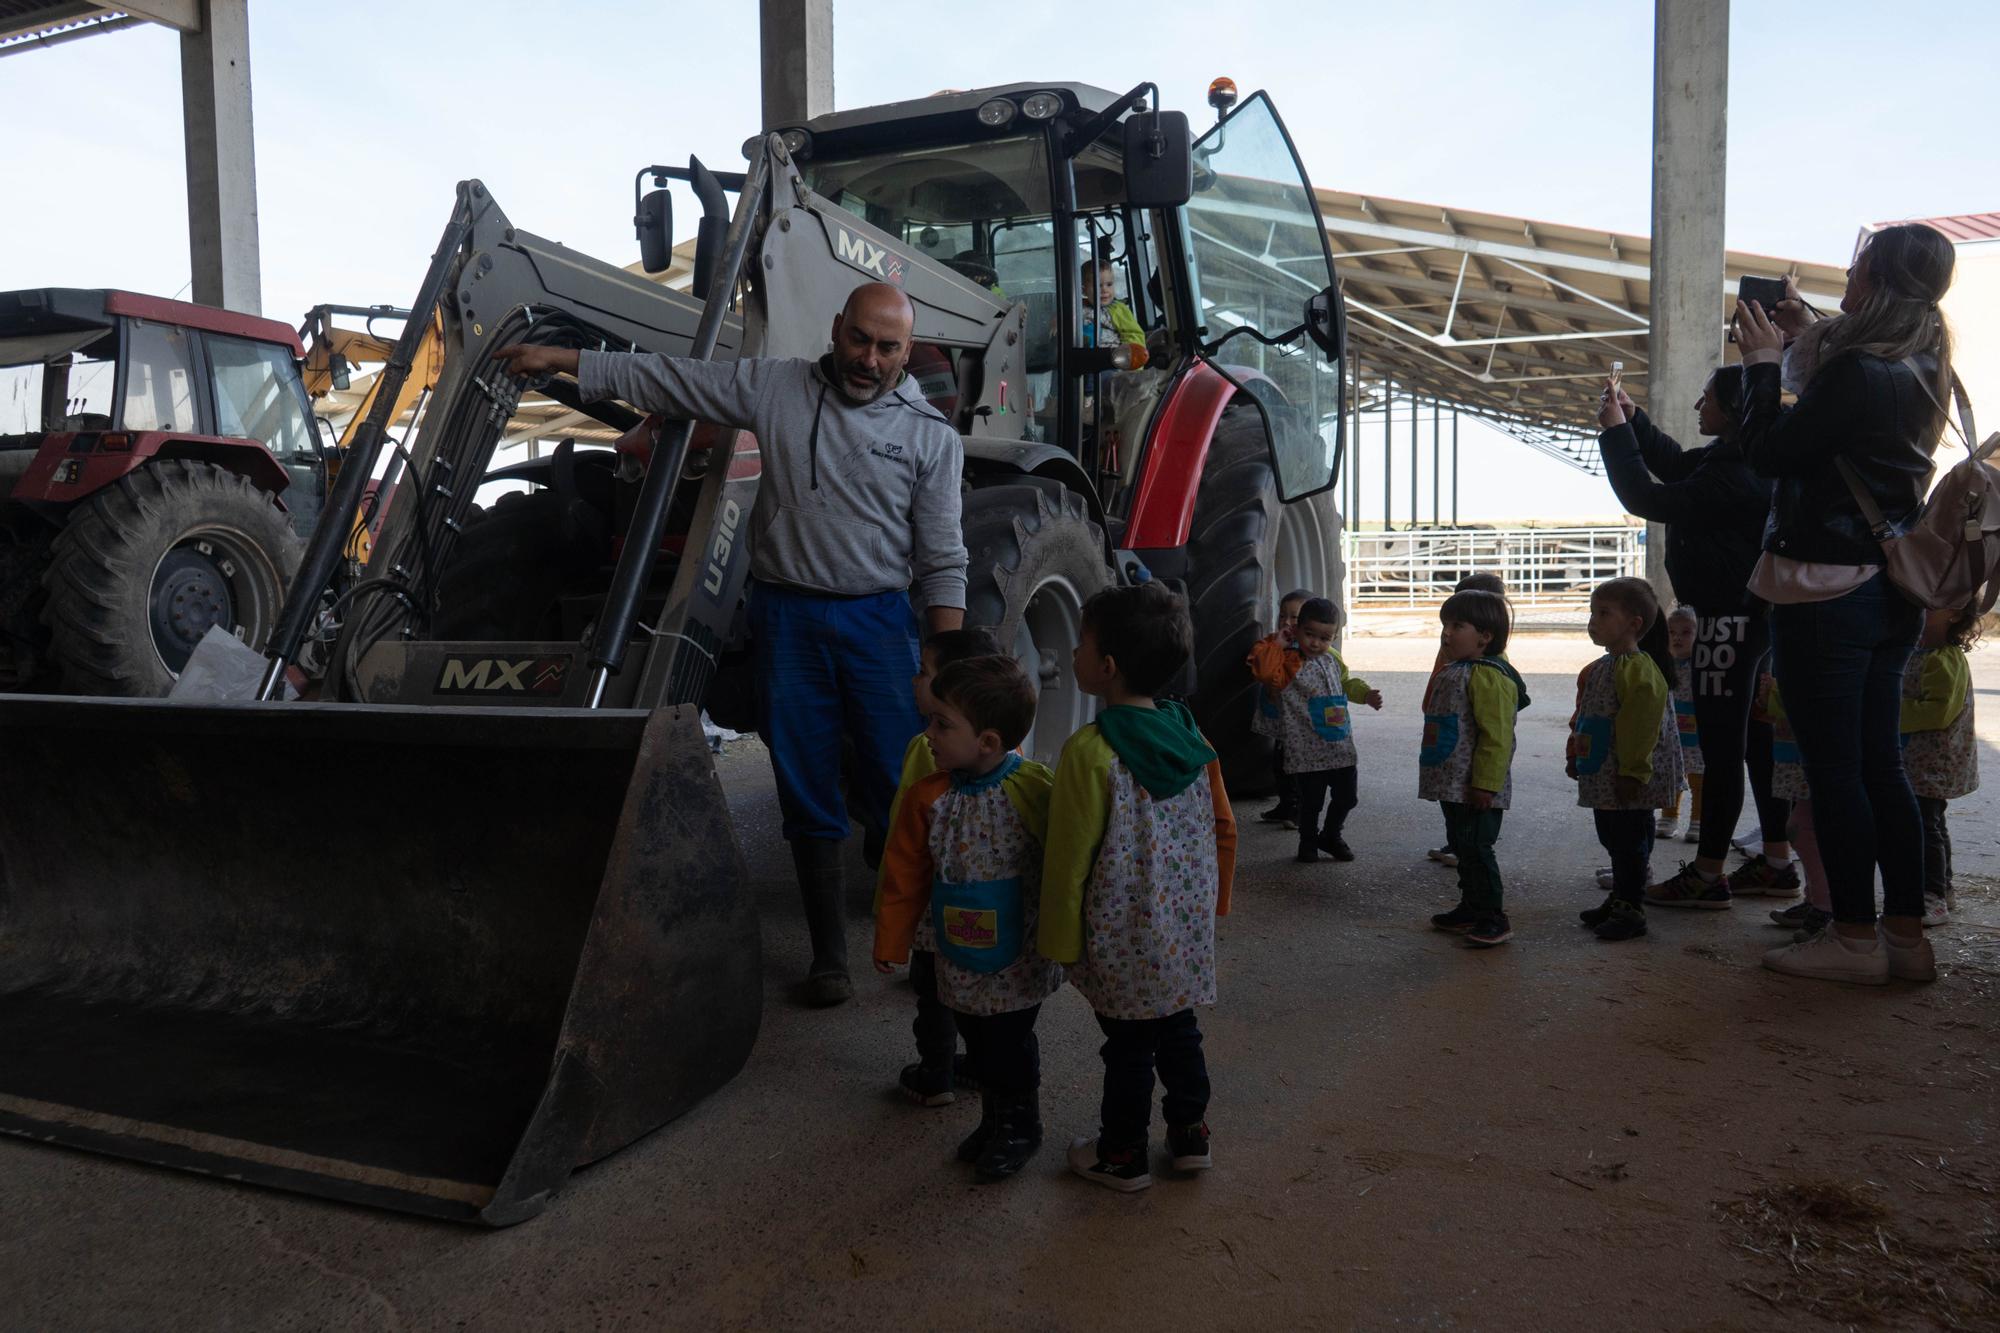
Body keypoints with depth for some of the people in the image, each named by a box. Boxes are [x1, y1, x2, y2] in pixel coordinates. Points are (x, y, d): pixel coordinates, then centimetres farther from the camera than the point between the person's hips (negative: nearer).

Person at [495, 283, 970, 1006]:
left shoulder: (931, 435, 1)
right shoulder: (774, 389, 4)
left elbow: (942, 560, 1)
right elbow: (664, 378, 9)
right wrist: (558, 359, 7)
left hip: (879, 619, -1)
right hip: (787, 615, 1)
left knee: (904, 790, -2)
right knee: (809, 798, 7)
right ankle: (828, 954, 20)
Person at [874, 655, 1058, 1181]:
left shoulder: (1035, 789, -20)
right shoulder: (929, 797, -8)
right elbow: (904, 876, 1)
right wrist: (891, 942, 6)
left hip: (1019, 958, -4)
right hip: (960, 957, 4)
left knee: (1010, 1046, 9)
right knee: (980, 1047, 18)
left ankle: (1019, 1127, 33)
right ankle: (995, 1121, 40)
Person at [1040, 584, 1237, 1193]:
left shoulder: (1090, 753, -21)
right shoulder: (1192, 738, -1)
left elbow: (1070, 859, -16)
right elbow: (1223, 831, 7)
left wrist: (1060, 941, -5)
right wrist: (1215, 903, 20)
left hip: (1121, 937, -6)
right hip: (1187, 928, 6)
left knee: (1129, 1047, 9)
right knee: (1179, 1029, 21)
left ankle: (1122, 1155, 26)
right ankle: (1190, 1134, 35)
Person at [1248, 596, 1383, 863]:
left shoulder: (1333, 659, 6)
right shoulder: (1289, 663, -13)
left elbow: (1346, 683, 25)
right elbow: (1265, 671, -34)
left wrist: (1366, 693, 10)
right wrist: (1277, 643, -24)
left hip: (1341, 747, 6)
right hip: (1307, 750, -6)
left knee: (1347, 796, 15)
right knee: (1311, 801, 6)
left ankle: (1331, 836, 39)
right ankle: (1308, 841, 31)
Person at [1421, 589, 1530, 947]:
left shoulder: (1489, 677, -18)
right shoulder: (1451, 672, 14)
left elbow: (1497, 737, -22)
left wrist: (1486, 783, -24)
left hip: (1476, 788, -10)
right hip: (1452, 784, 10)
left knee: (1476, 848, -7)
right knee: (1461, 847, 17)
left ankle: (1494, 918, 2)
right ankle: (1471, 909, 28)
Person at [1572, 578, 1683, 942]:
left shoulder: (1638, 669, -18)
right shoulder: (1599, 669, 13)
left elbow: (1642, 725, -22)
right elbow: (1583, 718, 21)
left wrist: (1632, 772, -23)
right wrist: (1575, 756, 20)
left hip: (1626, 780, -10)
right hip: (1600, 776, 10)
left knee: (1630, 842, -1)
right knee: (1613, 840, 18)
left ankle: (1631, 909, 8)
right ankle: (1620, 899, 30)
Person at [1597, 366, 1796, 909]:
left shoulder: (1736, 476, -22)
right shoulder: (1732, 458, 9)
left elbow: (1649, 500, -19)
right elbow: (1674, 462, 24)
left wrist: (1614, 431, -10)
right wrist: (1631, 417, 14)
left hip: (1729, 620, -10)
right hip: (1755, 616, 10)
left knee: (1721, 746, -4)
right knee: (1756, 739, 15)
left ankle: (1707, 875, 3)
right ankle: (1776, 863, 24)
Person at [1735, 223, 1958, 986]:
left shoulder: (1855, 373, -17)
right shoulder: (1916, 372, 10)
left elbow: (1768, 452, -12)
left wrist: (1763, 362, -2)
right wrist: (1805, 339, 20)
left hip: (1827, 590, -9)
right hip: (1890, 590, 9)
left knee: (1833, 768, -1)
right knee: (1880, 766, 13)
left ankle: (1856, 938, 6)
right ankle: (1906, 935, 18)